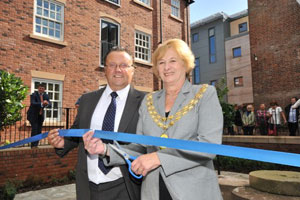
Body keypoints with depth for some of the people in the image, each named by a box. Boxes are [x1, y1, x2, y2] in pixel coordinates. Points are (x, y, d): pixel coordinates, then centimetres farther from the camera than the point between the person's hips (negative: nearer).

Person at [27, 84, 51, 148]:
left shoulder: (46, 96, 1)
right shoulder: (33, 95, -14)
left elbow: (50, 105, -11)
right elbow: (33, 103, -31)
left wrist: (46, 104, -36)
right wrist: (42, 103, -47)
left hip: (40, 115, 5)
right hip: (33, 114, -5)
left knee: (39, 130, 5)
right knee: (34, 129, -15)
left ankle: (36, 145, 14)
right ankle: (33, 145, -8)